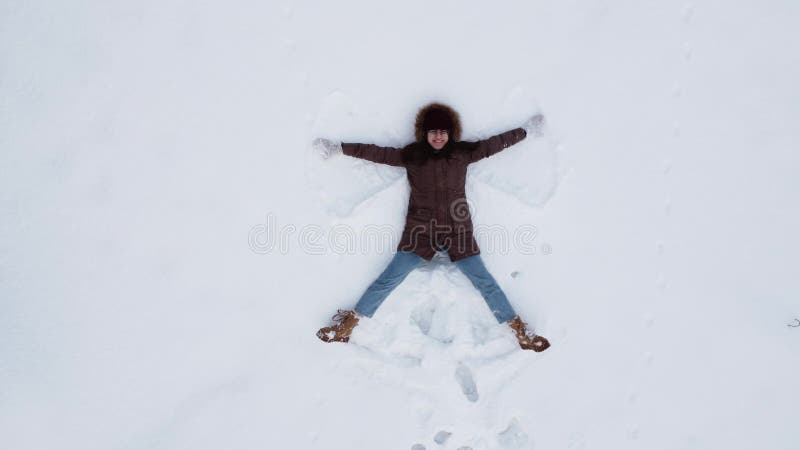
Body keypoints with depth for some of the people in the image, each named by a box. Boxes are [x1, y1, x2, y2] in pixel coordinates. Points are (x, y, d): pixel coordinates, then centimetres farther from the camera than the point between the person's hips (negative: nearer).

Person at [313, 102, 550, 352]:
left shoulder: (463, 152, 3)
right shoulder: (411, 154, 0)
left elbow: (495, 143, 12)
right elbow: (377, 152, 0)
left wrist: (526, 130, 19)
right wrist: (338, 147, 0)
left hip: (458, 231, 1)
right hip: (420, 231, -1)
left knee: (484, 281, 3)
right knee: (388, 279, -3)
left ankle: (519, 330, 15)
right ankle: (348, 323, 9)